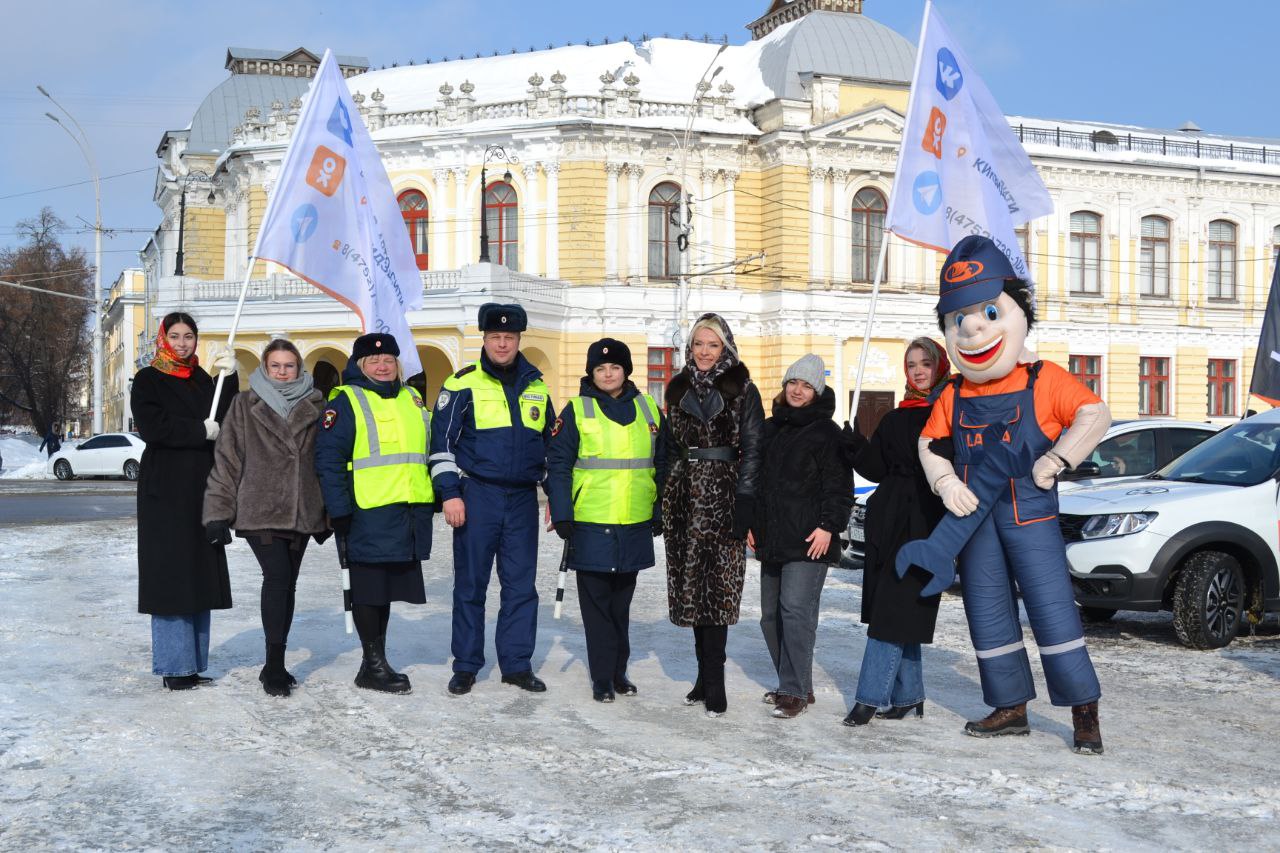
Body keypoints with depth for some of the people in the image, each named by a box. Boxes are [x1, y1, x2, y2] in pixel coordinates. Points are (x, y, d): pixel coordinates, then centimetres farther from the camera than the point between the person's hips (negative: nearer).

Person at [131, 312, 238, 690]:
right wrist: (200, 431, -9)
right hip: (165, 489, -5)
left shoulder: (203, 380, 16)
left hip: (201, 488, 5)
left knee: (200, 573, 5)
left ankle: (194, 663, 11)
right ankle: (175, 666, -2)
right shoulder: (148, 380, 1)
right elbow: (151, 427, -13)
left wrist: (229, 378, -7)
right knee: (170, 572, -7)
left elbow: (225, 423, 3)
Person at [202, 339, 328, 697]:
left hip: (301, 513, 4)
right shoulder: (245, 405, 3)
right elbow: (226, 458, 0)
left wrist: (327, 513, 15)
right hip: (259, 510, -4)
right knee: (277, 577, -17)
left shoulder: (314, 407, 11)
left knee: (287, 584, 9)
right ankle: (275, 666, -12)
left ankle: (275, 666, 20)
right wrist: (218, 511, -6)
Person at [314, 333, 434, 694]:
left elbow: (428, 448, 23)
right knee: (369, 590, 1)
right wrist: (339, 512, -15)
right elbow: (328, 460, -10)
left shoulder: (411, 399, 17)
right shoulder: (345, 401, -4)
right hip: (369, 514, -7)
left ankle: (378, 660, 25)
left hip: (410, 513, 7)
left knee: (387, 587, 15)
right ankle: (373, 664, 10)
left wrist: (433, 499, 17)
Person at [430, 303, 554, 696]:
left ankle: (517, 664, 15)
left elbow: (550, 442, 20)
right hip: (476, 496, -4)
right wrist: (450, 494, -9)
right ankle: (466, 666, 12)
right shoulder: (463, 384, -2)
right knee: (471, 584, 2)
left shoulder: (537, 386, 12)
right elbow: (443, 442, -3)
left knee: (521, 585, 6)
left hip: (523, 499, 4)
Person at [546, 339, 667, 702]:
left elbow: (662, 465, 12)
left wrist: (660, 512, 9)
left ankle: (619, 671, 26)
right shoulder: (577, 410, -2)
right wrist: (562, 515, -10)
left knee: (621, 601, 13)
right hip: (591, 524, -3)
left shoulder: (648, 410, 7)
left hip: (635, 525, 3)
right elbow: (558, 465, -4)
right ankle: (602, 677, 11)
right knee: (596, 603, 3)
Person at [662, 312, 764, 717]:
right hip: (684, 497, 4)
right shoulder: (678, 388, 14)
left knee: (717, 587, -8)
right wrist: (663, 499, 12)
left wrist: (745, 502, -11)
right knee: (692, 587, 5)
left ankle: (713, 683, -3)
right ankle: (707, 676, 15)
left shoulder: (742, 390, 1)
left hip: (723, 496, -4)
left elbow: (753, 449, -3)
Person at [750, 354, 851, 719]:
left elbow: (840, 486, -6)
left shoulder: (826, 432, -2)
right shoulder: (769, 429, 17)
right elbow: (754, 479, 23)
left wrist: (829, 526, -14)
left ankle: (796, 691, -8)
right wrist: (751, 524, 17)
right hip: (772, 539, 7)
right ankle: (792, 685, 21)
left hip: (809, 541, -7)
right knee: (771, 614, 10)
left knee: (796, 610, -15)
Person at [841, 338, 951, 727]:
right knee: (901, 615, 9)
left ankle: (871, 697, -8)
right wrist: (858, 446, -6)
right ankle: (909, 695, 18)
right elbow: (877, 468, 12)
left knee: (895, 611, -9)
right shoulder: (895, 419, 18)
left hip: (926, 524, -6)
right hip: (889, 522, 6)